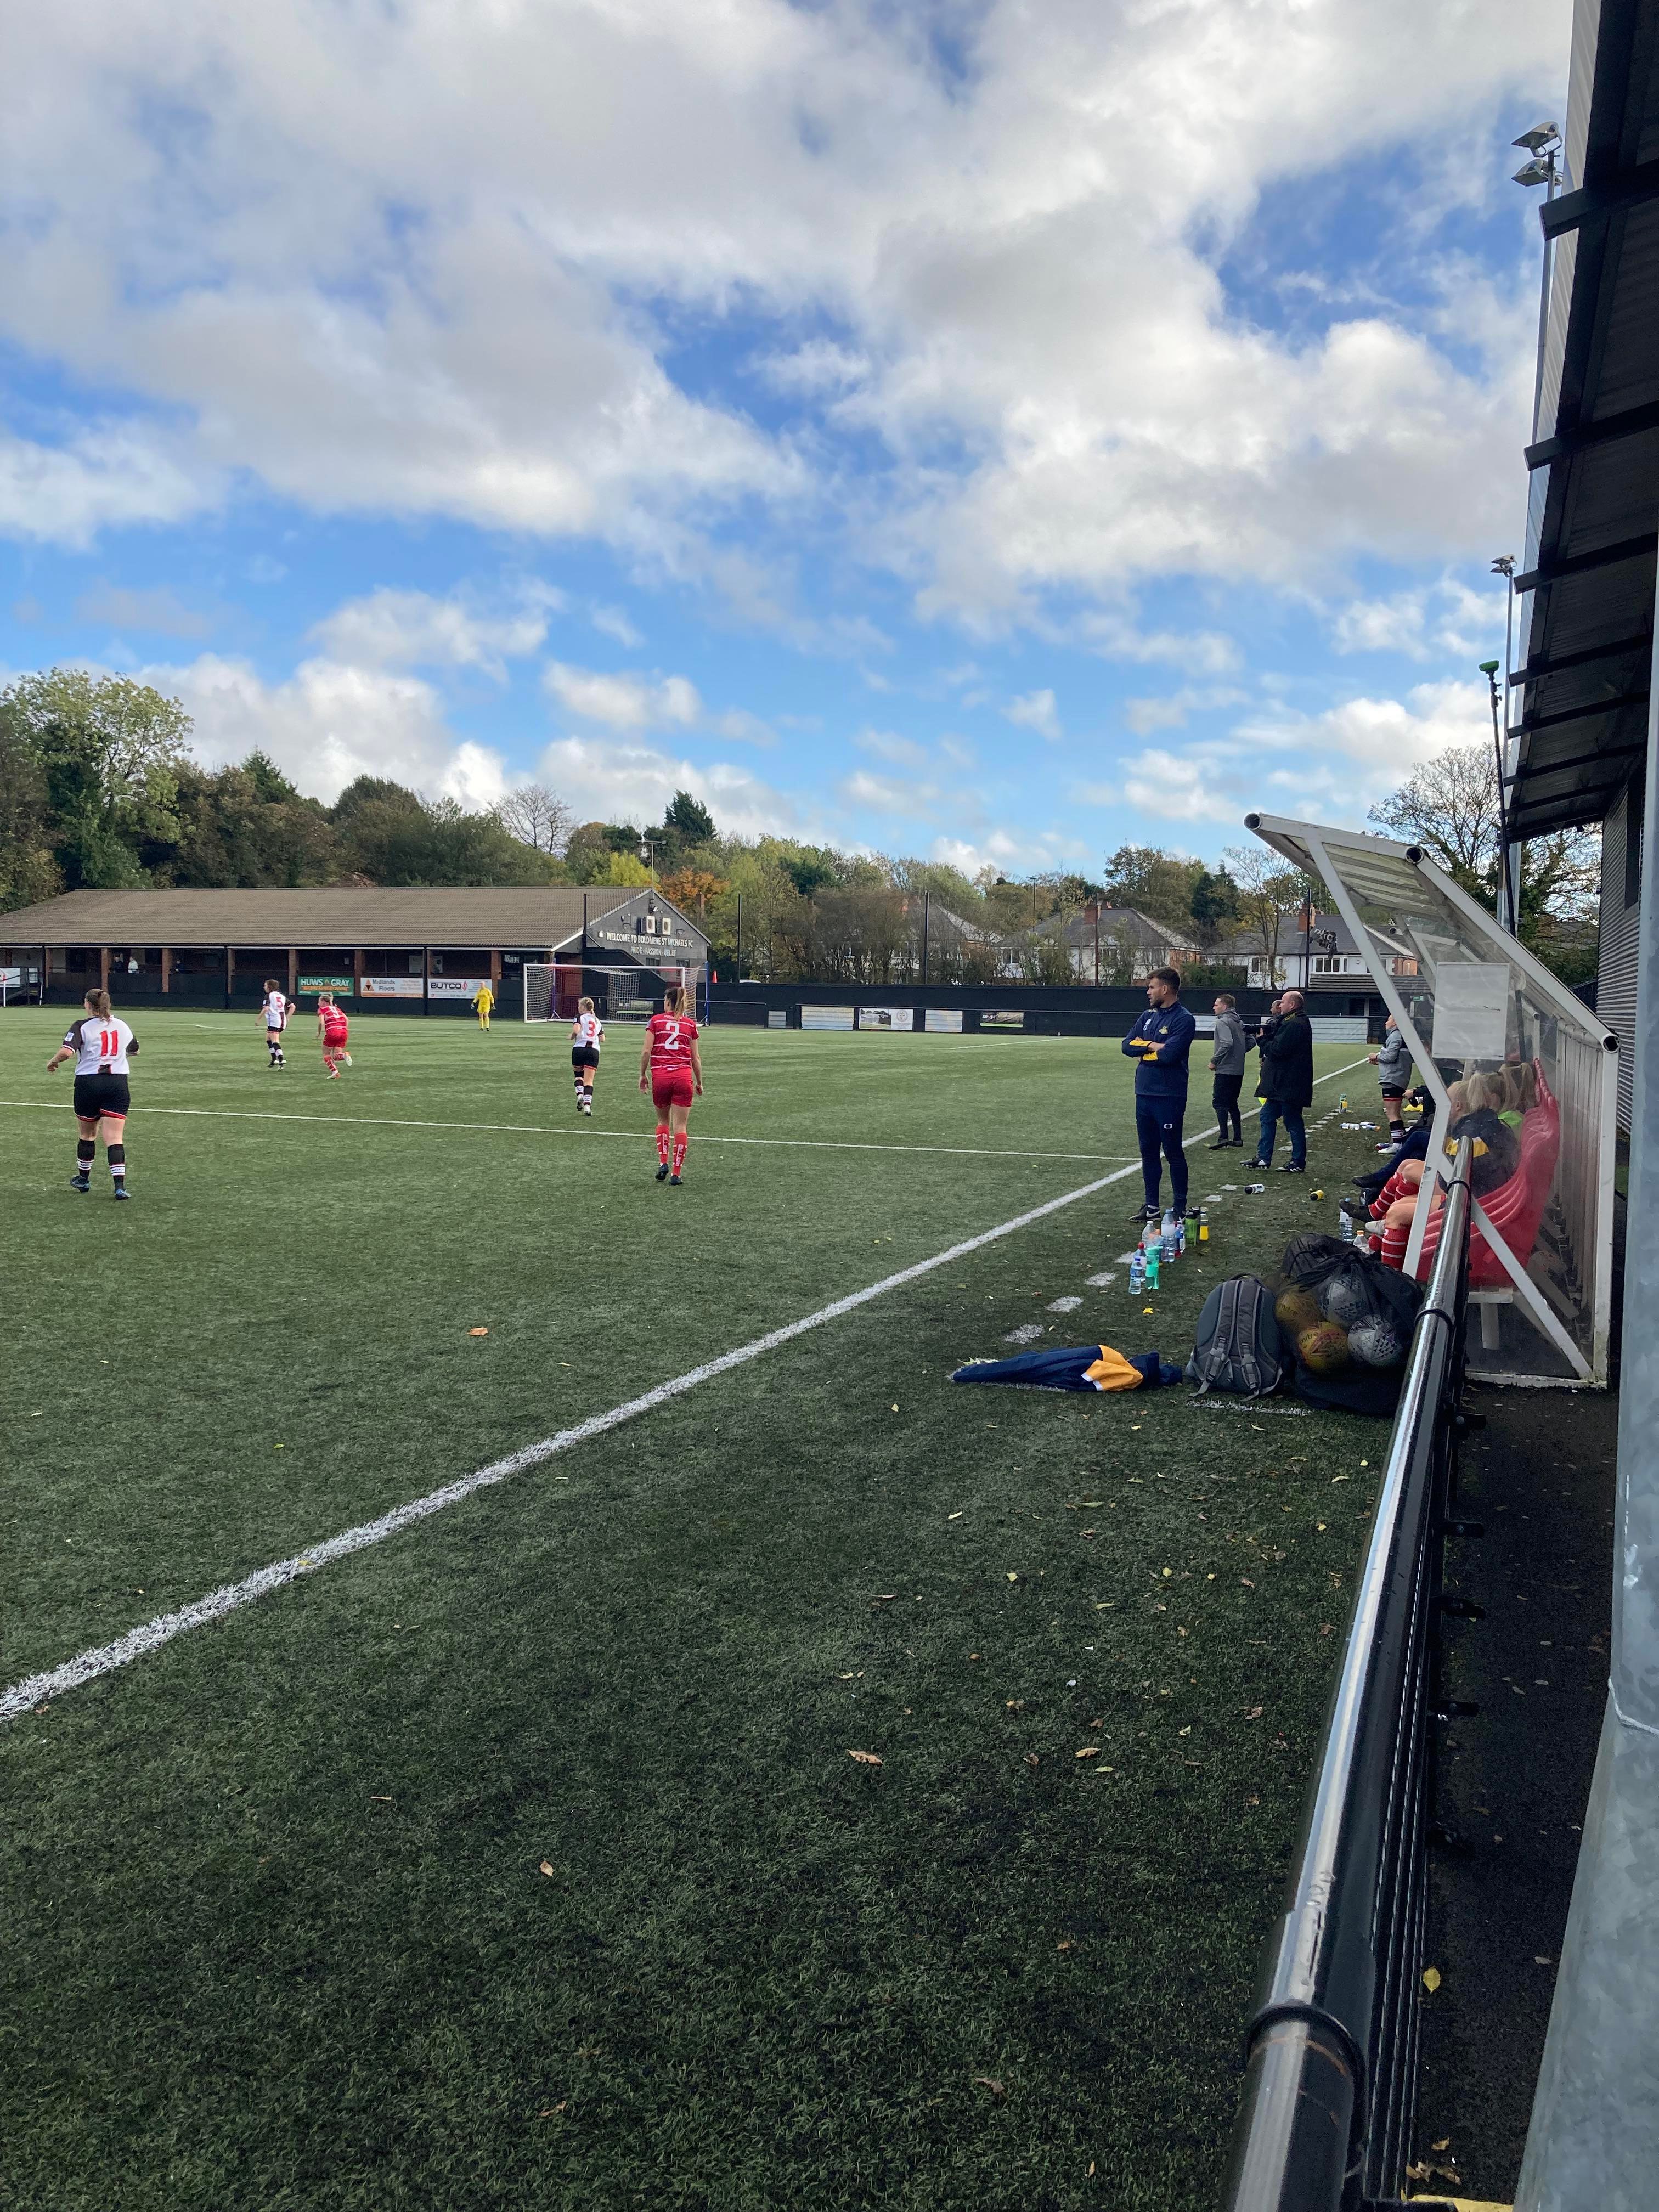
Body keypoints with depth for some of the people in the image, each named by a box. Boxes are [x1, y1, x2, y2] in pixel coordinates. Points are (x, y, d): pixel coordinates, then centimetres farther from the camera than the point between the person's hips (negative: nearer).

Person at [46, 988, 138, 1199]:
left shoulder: (81, 1027, -5)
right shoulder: (122, 1025, 9)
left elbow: (66, 1052, -19)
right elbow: (133, 1049, 26)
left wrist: (53, 1062, 0)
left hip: (88, 1083, -2)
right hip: (118, 1083, 2)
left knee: (88, 1135, 17)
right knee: (115, 1138, -3)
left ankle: (83, 1179, 33)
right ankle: (120, 1186, -14)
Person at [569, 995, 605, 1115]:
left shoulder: (580, 1017, 1)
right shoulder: (597, 1020, 17)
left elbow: (576, 1030, -18)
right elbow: (602, 1039, 17)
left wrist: (571, 1037, 1)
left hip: (579, 1049, -3)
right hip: (594, 1051, 3)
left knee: (578, 1075, 21)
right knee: (589, 1080, -1)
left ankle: (580, 1094, -2)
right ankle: (587, 1105, -15)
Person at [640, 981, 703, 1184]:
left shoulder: (656, 1021, 5)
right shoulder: (690, 1024, 9)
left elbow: (646, 1051, -3)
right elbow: (696, 1058, 9)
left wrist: (642, 1075, 9)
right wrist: (699, 1083, 19)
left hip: (660, 1076, 0)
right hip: (684, 1077, 0)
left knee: (663, 1121, 20)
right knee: (680, 1126, 2)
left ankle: (663, 1162, 9)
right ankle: (676, 1173, 1)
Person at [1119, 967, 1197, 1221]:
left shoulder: (1183, 1020, -11)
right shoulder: (1148, 1016, 13)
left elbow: (1168, 1054, -22)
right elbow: (1128, 1046, 4)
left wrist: (1144, 1049, -6)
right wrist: (1153, 1046, -10)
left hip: (1169, 1098, -7)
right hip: (1144, 1094, 7)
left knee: (1173, 1153, 1)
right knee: (1148, 1152, 13)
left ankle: (1180, 1208, 10)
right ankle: (1152, 1206, 22)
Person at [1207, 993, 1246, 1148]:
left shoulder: (1222, 1022, -13)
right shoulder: (1239, 1023, 14)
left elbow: (1227, 1043, -25)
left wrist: (1214, 1061, -17)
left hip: (1225, 1070, -9)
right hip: (1238, 1071, 9)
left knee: (1219, 1103, -5)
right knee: (1232, 1104, 15)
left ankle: (1223, 1138, -11)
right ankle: (1238, 1138, 14)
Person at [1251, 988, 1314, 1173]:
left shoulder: (1294, 1025, -18)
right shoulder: (1289, 1022, 17)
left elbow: (1278, 1049, -24)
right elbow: (1277, 1041, 16)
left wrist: (1263, 1041, -7)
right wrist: (1265, 1036, -1)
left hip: (1289, 1085, -11)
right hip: (1281, 1083, 11)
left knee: (1293, 1122, -2)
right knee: (1267, 1117, 14)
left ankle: (1298, 1163, 5)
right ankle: (1264, 1157, 19)